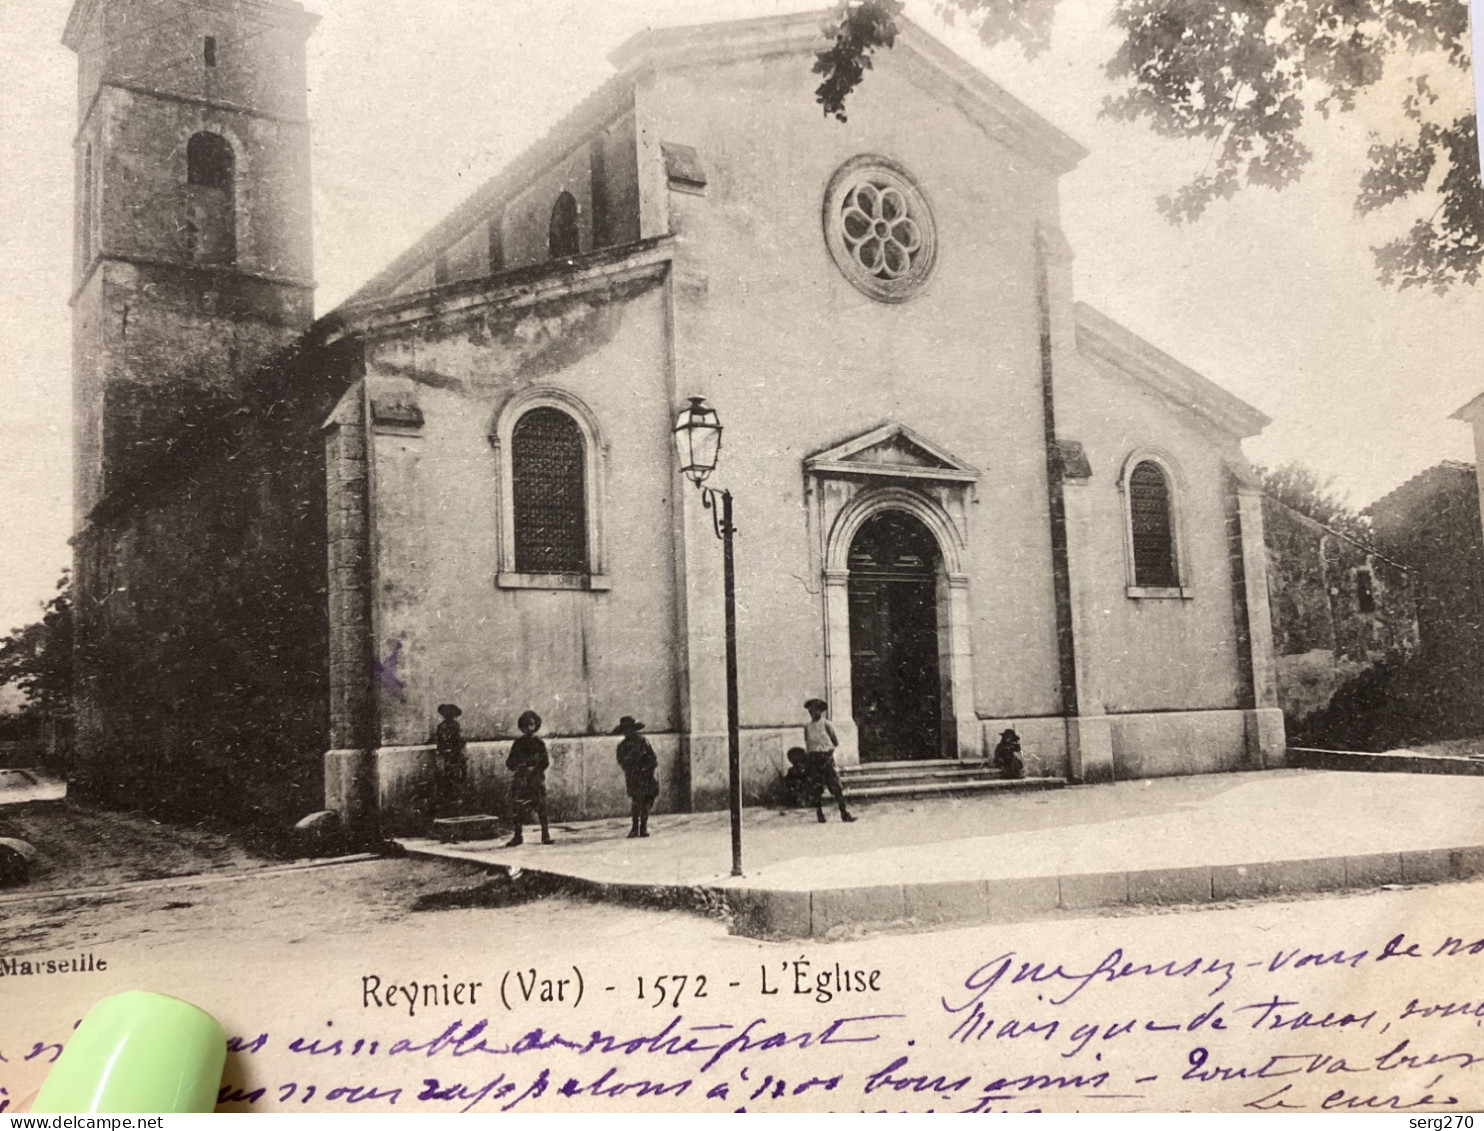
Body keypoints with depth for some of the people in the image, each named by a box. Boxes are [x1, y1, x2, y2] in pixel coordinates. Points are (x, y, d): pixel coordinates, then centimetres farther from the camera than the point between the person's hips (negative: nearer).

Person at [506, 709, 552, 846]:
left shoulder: (539, 744, 8)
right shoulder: (518, 743, 11)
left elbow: (545, 763, 4)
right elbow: (509, 763, 9)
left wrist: (534, 768, -11)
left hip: (536, 780, -1)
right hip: (520, 780, 1)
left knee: (541, 808, -7)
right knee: (517, 809, -3)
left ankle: (545, 835, 0)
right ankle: (517, 836, 8)